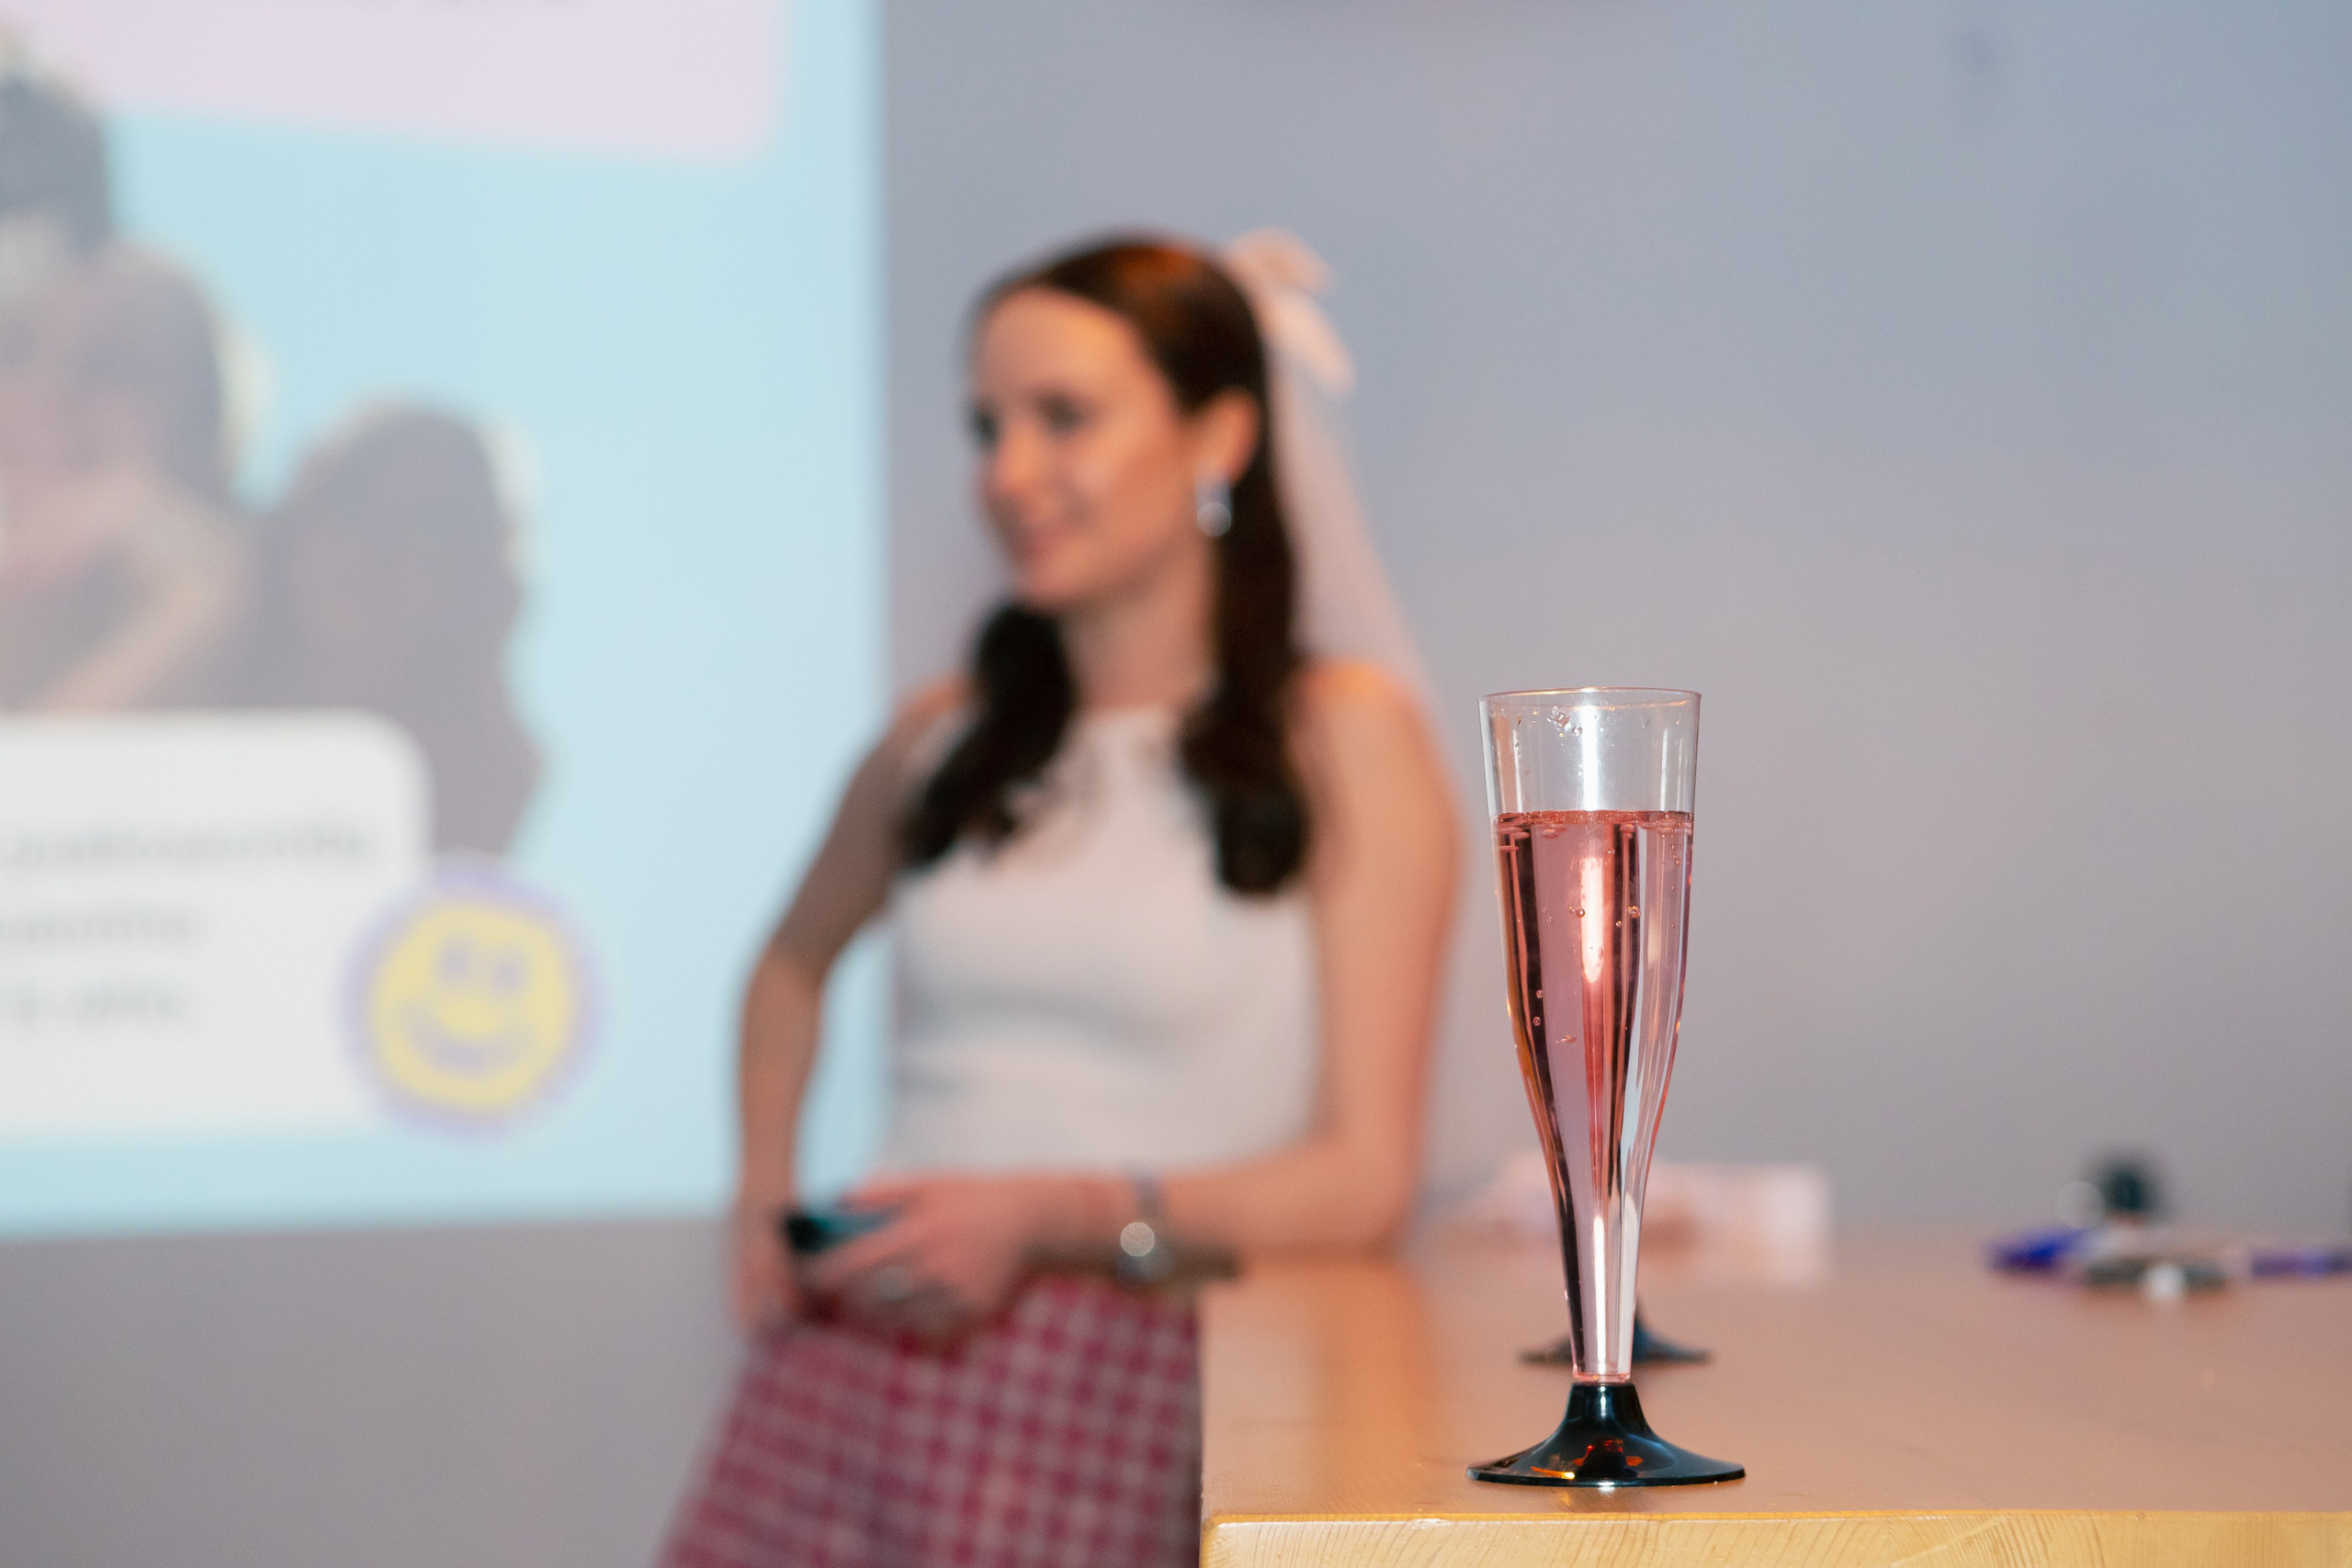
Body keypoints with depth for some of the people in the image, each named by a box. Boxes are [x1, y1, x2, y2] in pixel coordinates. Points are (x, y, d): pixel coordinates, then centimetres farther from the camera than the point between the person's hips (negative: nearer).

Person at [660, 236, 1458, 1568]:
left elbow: (1363, 1180, -3)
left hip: (1122, 1394, -3)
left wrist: (1054, 1217, -15)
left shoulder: (1341, 734, 2)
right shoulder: (947, 736, 14)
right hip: (850, 1379, 4)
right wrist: (767, 1199, 18)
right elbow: (794, 966, 35)